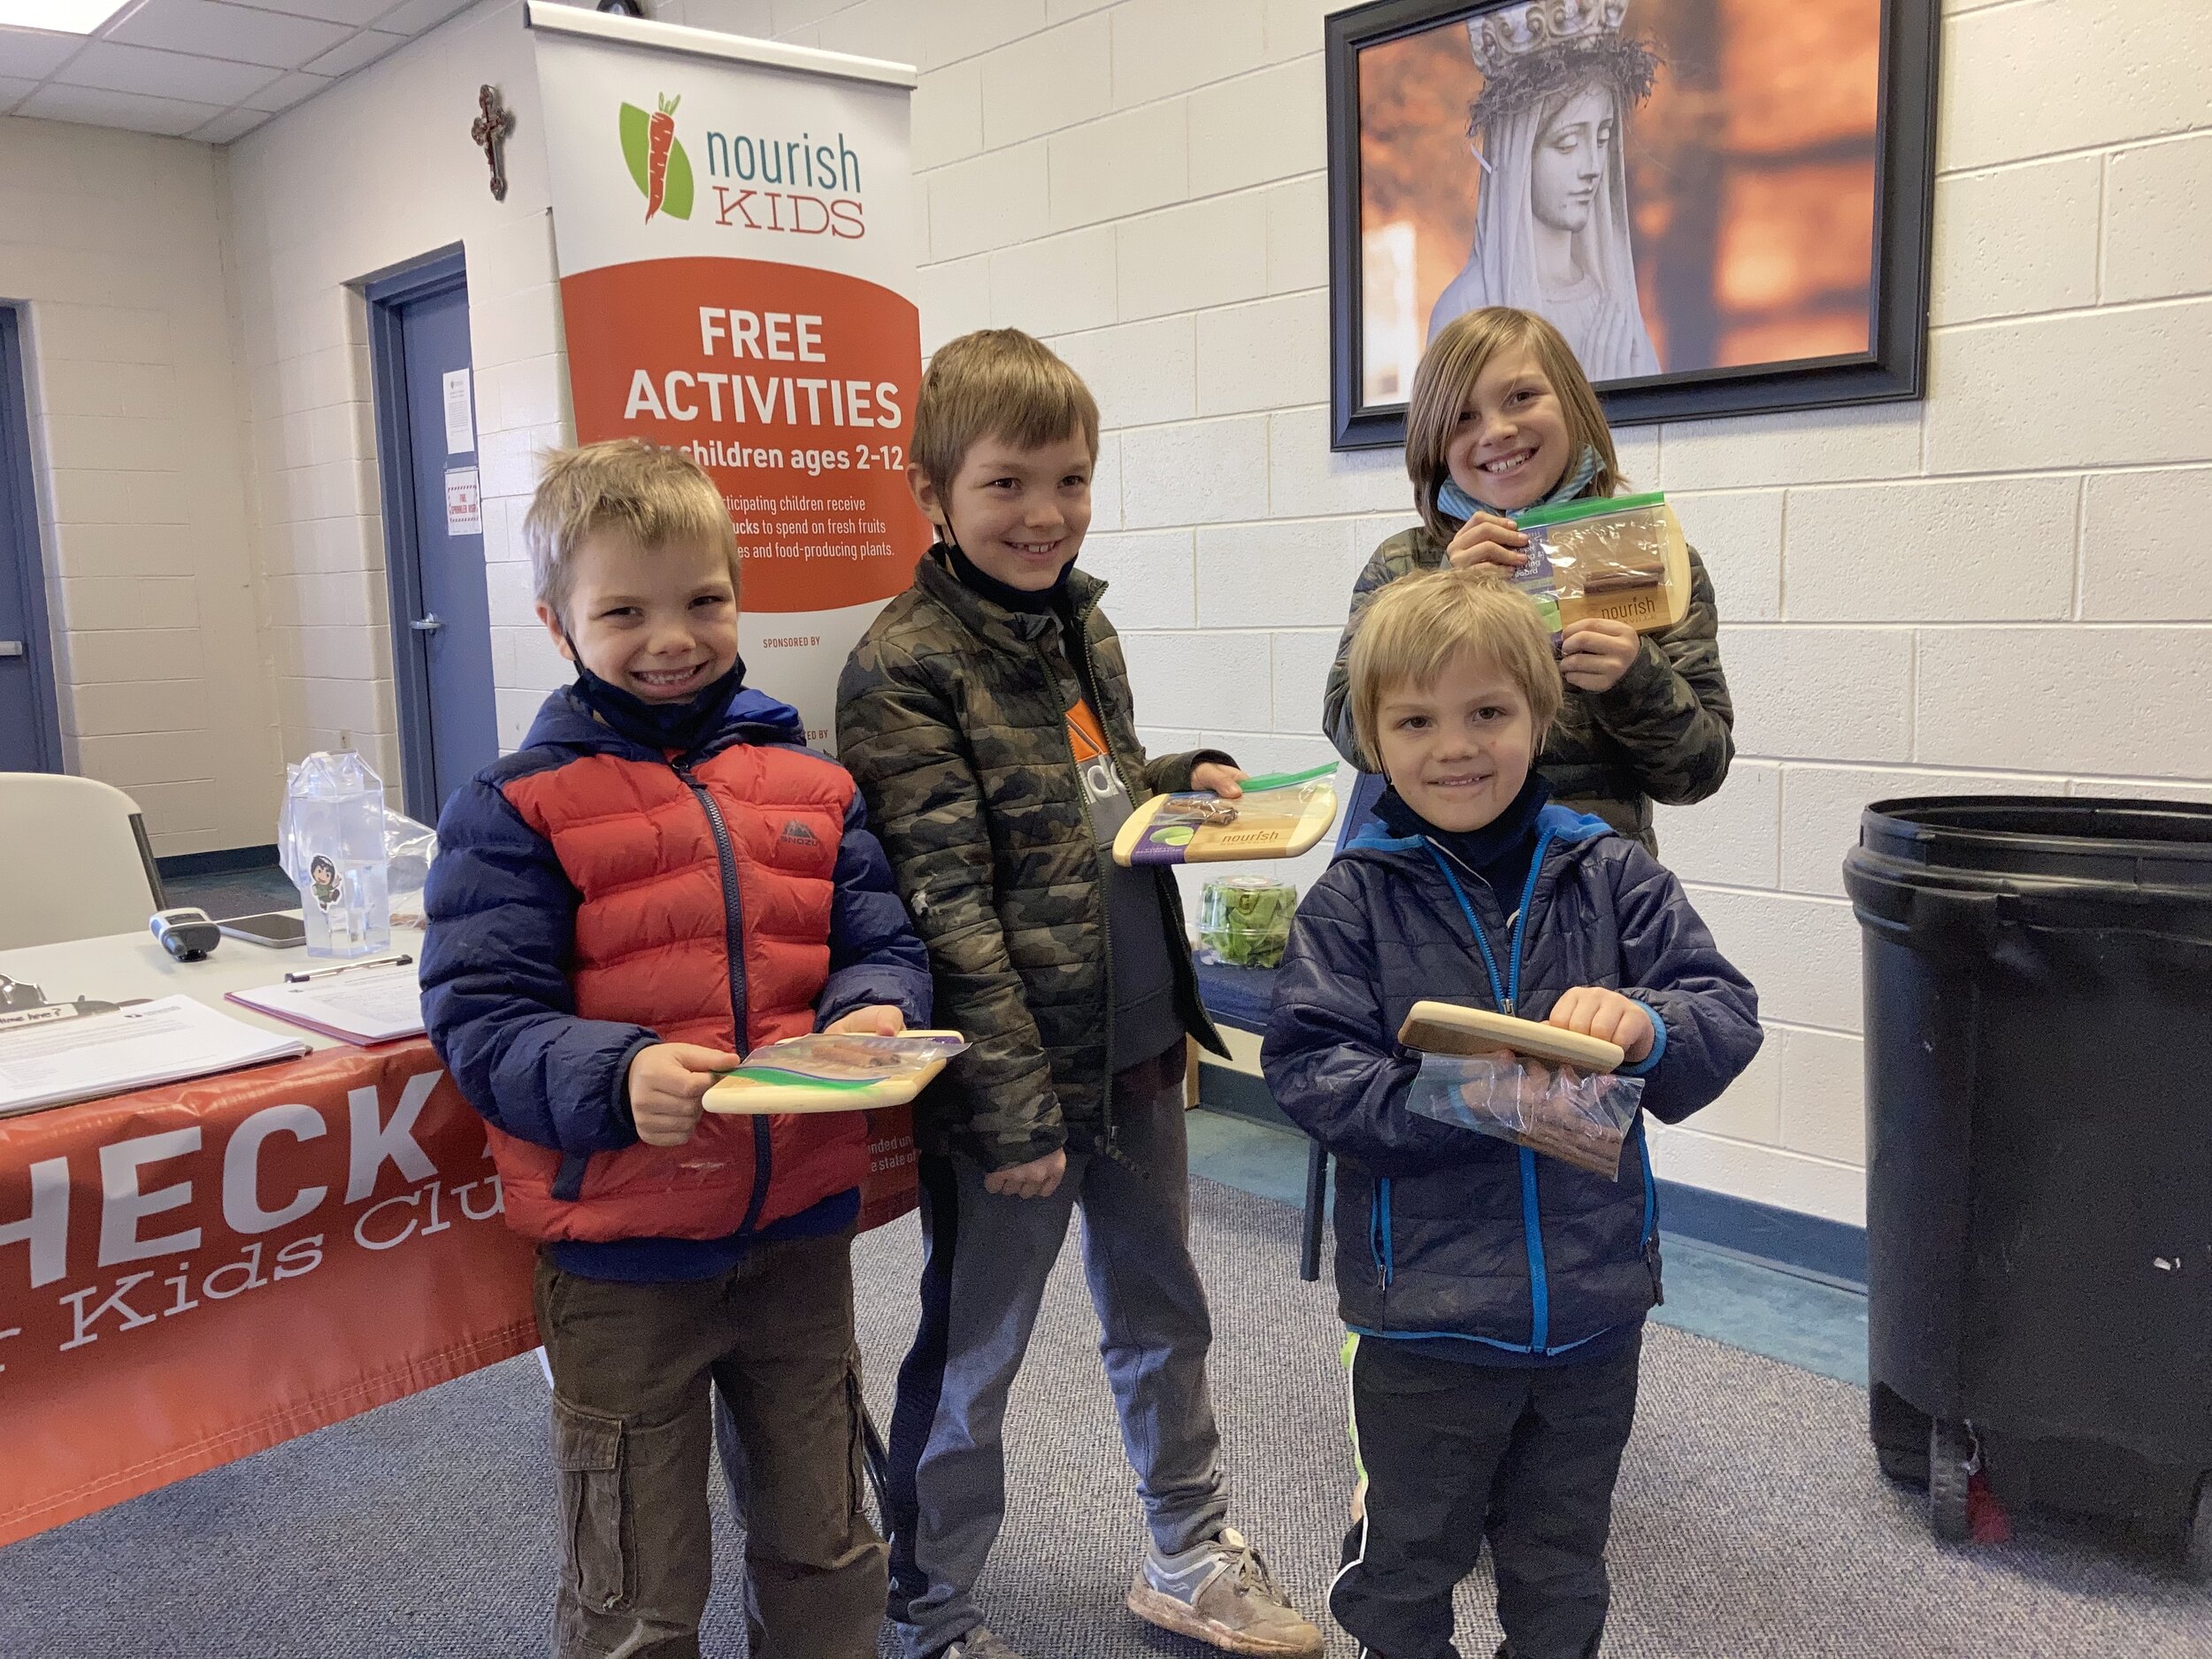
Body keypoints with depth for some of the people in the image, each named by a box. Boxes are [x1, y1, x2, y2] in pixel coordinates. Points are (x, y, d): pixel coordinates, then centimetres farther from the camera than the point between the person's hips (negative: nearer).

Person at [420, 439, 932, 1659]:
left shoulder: (810, 782, 3)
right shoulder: (518, 806, -8)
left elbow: (880, 944, 6)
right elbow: (481, 1020, -12)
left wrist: (874, 1014, -16)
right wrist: (618, 1076, -29)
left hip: (801, 1234, 4)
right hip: (620, 1258, -3)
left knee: (824, 1554, 23)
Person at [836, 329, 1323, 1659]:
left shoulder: (1084, 624, 7)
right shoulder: (904, 665, -16)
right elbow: (947, 905, -20)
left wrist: (1187, 778, 2)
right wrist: (1013, 1100, -21)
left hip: (1139, 1050, 8)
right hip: (1015, 1075, -7)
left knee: (1164, 1312, 23)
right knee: (972, 1359, 10)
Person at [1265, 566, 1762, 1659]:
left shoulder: (1612, 877, -4)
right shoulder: (1355, 896, -10)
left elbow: (1730, 1019, -5)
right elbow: (1304, 1066, -14)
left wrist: (1646, 1026, -26)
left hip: (1592, 1308, 2)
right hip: (1426, 1312, -2)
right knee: (1406, 1565, 20)